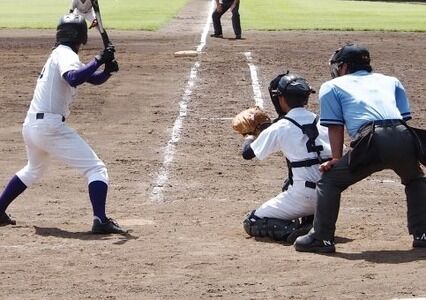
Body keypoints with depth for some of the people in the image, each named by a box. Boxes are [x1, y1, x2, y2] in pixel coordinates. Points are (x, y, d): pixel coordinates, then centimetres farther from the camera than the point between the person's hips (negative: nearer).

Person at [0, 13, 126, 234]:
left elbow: (94, 79, 22)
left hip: (30, 125, 10)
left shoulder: (59, 54, 20)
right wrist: (98, 60, -23)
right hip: (50, 126, -9)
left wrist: (108, 69, 2)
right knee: (96, 169, -8)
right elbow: (73, 79, -31)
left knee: (34, 170, 35)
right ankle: (100, 220, -23)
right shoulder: (65, 55, -8)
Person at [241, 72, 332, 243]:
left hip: (304, 197, -5)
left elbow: (247, 153, 8)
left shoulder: (279, 128, -3)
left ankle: (294, 230, -15)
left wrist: (249, 137, 31)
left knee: (252, 223, 9)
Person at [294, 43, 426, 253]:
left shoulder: (332, 86, 25)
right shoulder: (390, 81, 33)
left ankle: (321, 238, 9)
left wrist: (337, 159, 20)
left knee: (329, 180, 13)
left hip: (372, 141, -4)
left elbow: (335, 126, 18)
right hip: (403, 139, 4)